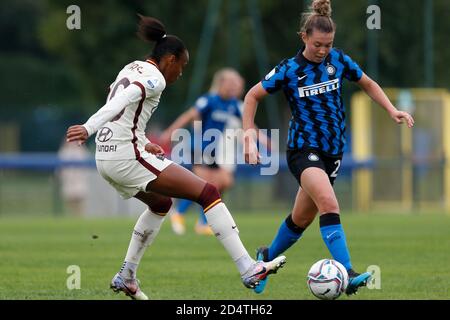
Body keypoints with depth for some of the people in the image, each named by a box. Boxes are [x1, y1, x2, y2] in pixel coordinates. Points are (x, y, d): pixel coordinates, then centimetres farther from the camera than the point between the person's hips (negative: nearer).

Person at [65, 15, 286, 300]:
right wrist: (89, 129, -40)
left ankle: (126, 277, 28)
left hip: (105, 158, 10)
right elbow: (122, 101, -26)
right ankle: (249, 270, -15)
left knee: (161, 204, 33)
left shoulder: (130, 69, 19)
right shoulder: (154, 77, -8)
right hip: (127, 156, -10)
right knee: (208, 193, -8)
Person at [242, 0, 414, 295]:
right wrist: (249, 135, -6)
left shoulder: (338, 60, 1)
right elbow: (253, 96, 3)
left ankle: (267, 257, 41)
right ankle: (348, 274, -38)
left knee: (302, 218, 14)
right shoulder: (289, 70, -8)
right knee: (329, 204, -29)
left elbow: (368, 84, 17)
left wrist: (392, 110, 3)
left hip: (333, 151, 5)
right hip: (303, 149, -5)